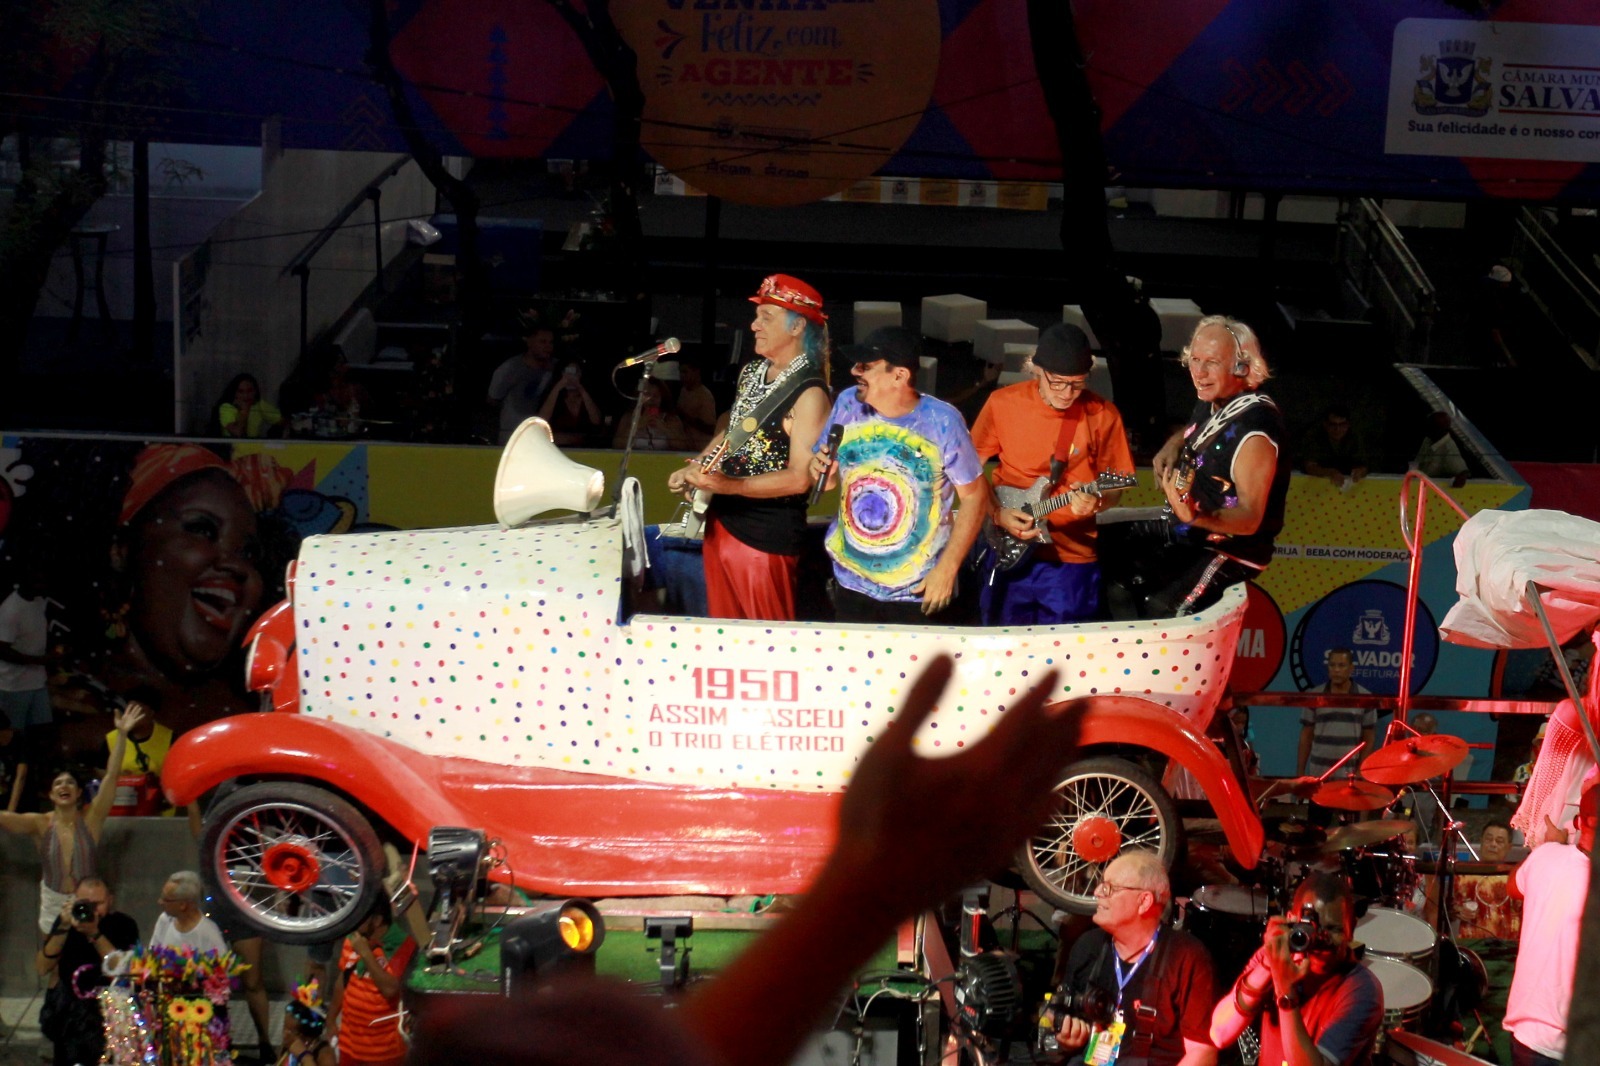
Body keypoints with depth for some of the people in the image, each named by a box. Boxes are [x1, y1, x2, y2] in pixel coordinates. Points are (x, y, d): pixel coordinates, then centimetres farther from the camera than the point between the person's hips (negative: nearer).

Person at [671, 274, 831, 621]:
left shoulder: (809, 393, -18)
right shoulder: (751, 373, 9)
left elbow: (799, 478, -22)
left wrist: (729, 485, -29)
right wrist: (694, 467, 10)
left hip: (766, 535, -8)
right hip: (721, 520, 8)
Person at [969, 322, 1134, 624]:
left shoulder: (1103, 416, -6)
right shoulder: (1002, 403, -4)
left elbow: (1114, 488, 1)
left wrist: (1096, 503, -20)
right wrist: (998, 514, -9)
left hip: (1071, 557, -1)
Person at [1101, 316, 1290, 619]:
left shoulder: (1255, 429, -25)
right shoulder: (1211, 401, 2)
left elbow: (1251, 518, -26)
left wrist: (1196, 517, -43)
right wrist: (1173, 444, 6)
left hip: (1233, 548, -10)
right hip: (1185, 528, 10)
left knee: (1160, 606, -30)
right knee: (1106, 545, 10)